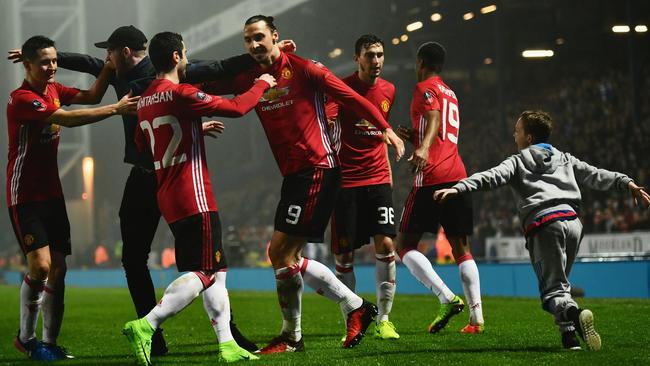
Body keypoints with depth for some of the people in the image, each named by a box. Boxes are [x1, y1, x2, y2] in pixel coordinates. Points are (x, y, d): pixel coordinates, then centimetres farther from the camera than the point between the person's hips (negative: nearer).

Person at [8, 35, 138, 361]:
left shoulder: (53, 90, 10)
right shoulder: (22, 99, -17)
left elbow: (91, 96, 7)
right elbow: (67, 119, -27)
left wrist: (109, 67, -9)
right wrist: (116, 109, -28)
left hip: (52, 193, 8)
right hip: (25, 196, -8)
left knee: (58, 268, 1)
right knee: (40, 264, -17)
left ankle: (50, 342, 6)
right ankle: (26, 337, 2)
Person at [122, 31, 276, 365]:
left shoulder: (144, 101, 11)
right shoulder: (180, 94, -14)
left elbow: (141, 144, 27)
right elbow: (236, 108, -13)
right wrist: (261, 85, 6)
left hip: (168, 198, 9)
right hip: (194, 199, -9)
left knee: (216, 272, 13)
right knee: (204, 273, -10)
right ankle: (145, 327, -20)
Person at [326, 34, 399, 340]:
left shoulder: (388, 90, 9)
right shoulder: (341, 87, -6)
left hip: (378, 179, 3)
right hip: (346, 180, -3)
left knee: (385, 244, -10)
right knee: (343, 254, -1)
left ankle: (383, 320, -2)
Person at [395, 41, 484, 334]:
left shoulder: (425, 88, 0)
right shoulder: (450, 93, 25)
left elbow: (434, 119, -20)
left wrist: (423, 148, -36)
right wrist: (414, 136, 35)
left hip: (432, 177, -8)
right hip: (458, 175, 8)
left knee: (405, 245, -3)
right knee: (461, 248, 8)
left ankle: (447, 298, -20)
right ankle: (476, 317, -3)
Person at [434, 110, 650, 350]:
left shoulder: (518, 162, 15)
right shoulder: (565, 159, 27)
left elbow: (492, 177, -1)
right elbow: (596, 176, 19)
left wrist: (459, 188, -11)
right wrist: (626, 182, 17)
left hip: (543, 224, -4)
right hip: (572, 220, 4)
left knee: (553, 288, -5)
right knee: (559, 281, 18)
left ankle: (573, 313, -35)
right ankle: (569, 332, 1)